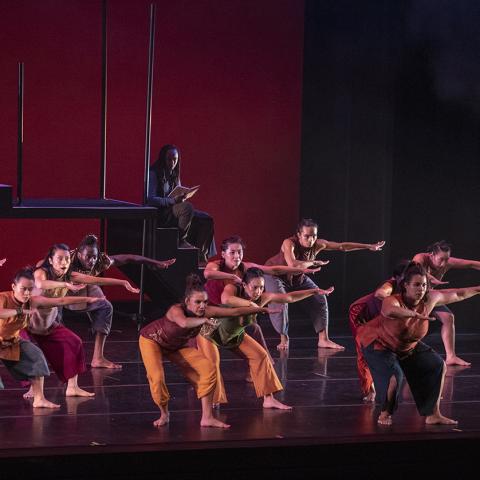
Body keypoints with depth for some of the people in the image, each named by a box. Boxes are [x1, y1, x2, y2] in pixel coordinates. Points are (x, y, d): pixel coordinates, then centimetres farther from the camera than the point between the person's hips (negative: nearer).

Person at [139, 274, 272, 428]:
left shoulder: (205, 311, -25)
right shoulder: (176, 310, -40)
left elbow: (235, 311, -17)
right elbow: (184, 323, -64)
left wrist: (262, 309, -14)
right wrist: (204, 320, -47)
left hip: (178, 345, 6)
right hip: (151, 340, -6)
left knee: (208, 369, -8)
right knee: (156, 377, -27)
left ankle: (207, 417, -2)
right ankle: (164, 414, 3)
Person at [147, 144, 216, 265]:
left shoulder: (174, 175, 16)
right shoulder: (154, 174, -9)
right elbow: (150, 199, -20)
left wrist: (182, 198, -5)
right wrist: (173, 200, -28)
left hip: (174, 212, 8)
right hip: (159, 214, -8)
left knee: (206, 220, -6)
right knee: (187, 207, -34)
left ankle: (201, 256, -8)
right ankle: (180, 241, -24)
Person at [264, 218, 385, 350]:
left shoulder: (318, 244, -20)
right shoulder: (289, 244, -37)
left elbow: (343, 246, -12)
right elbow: (293, 265, -55)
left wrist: (369, 246, -9)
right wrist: (313, 262, -39)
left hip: (298, 278, 6)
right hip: (275, 274, -6)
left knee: (319, 299, -5)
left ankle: (323, 339, 0)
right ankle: (284, 339, -12)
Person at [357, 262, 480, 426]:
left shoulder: (429, 299, -18)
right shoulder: (393, 301, -37)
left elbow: (457, 294, -2)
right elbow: (390, 311, -65)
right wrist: (417, 314, -68)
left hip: (408, 346, 7)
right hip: (379, 344, -7)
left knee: (438, 366, 2)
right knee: (394, 376, -29)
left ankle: (433, 415, 13)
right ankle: (385, 414, 0)